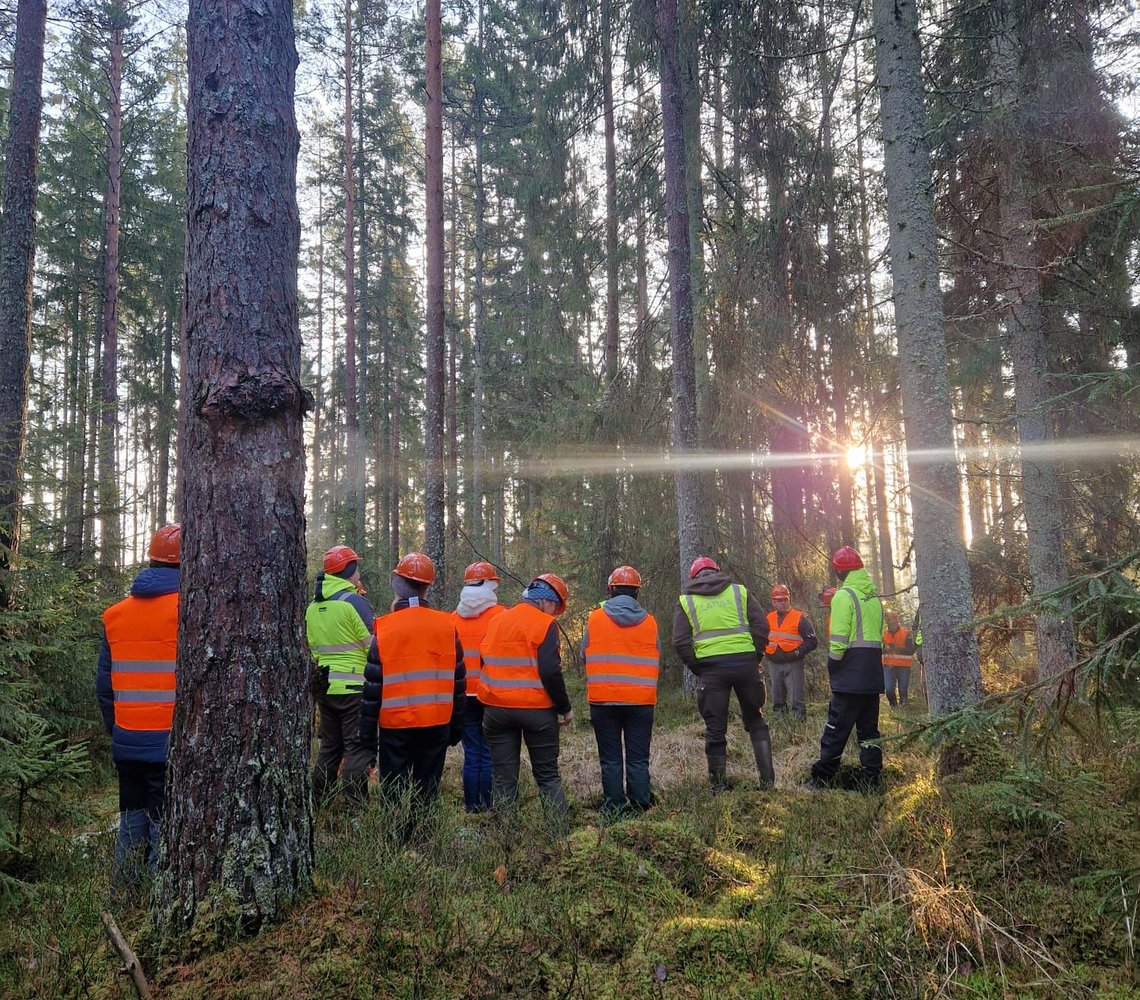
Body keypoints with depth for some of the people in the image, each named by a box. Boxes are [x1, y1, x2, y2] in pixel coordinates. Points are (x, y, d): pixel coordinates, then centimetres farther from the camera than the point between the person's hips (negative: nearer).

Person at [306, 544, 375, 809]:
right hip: (354, 687, -7)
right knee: (358, 748, -1)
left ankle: (318, 804, 21)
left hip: (325, 687, 7)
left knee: (329, 746, 17)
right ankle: (356, 807, -1)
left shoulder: (313, 606, 11)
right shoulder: (354, 601, -13)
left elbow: (311, 648, 17)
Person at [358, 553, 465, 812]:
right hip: (437, 723, 2)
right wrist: (457, 725, 16)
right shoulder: (447, 625, -1)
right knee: (427, 791, 12)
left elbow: (373, 684, -5)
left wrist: (368, 732, 2)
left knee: (395, 793, 9)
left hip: (396, 724, -2)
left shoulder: (385, 627, -8)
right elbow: (458, 680, 6)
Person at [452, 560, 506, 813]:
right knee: (490, 753, 2)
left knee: (471, 754, 9)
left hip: (464, 695, 3)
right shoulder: (500, 615, -6)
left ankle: (472, 808, 12)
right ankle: (489, 807, 4)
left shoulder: (454, 618, 5)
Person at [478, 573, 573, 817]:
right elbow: (550, 672, -17)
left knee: (503, 777, 9)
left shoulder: (496, 621, 11)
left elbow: (486, 664, 15)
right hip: (536, 710, -4)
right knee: (548, 774, 9)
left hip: (496, 709, 4)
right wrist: (565, 709, -7)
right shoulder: (545, 624, -9)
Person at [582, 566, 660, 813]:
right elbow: (657, 662, 10)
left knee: (610, 758, 8)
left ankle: (614, 806, 9)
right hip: (641, 699, 1)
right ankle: (640, 806, 8)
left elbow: (585, 655, 7)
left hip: (602, 699, -1)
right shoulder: (649, 622, 2)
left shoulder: (595, 618, -2)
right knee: (638, 759, 8)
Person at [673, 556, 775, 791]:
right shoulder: (740, 591, 10)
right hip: (745, 662, 1)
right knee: (756, 722, 15)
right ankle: (767, 778, 11)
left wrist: (697, 669, 8)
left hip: (711, 668, -1)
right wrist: (755, 658, 9)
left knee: (715, 729, 8)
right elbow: (761, 627, 2)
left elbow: (680, 642, 1)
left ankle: (718, 785, 13)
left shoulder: (685, 601, 8)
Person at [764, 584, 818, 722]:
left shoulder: (799, 618, -4)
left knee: (796, 699, -6)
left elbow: (812, 641, -5)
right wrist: (766, 651, 7)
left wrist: (798, 652, -14)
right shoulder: (768, 619, 10)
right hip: (774, 664, 5)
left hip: (793, 664, -5)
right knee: (777, 699, 14)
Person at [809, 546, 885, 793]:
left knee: (837, 728, -3)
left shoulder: (844, 596, -10)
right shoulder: (874, 596, 14)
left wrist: (832, 667, -3)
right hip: (873, 674, 8)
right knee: (869, 728, 12)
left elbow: (839, 640, -15)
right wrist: (871, 661, 16)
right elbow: (879, 633, 13)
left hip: (850, 675, -7)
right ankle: (871, 780, 13)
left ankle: (821, 779, 1)